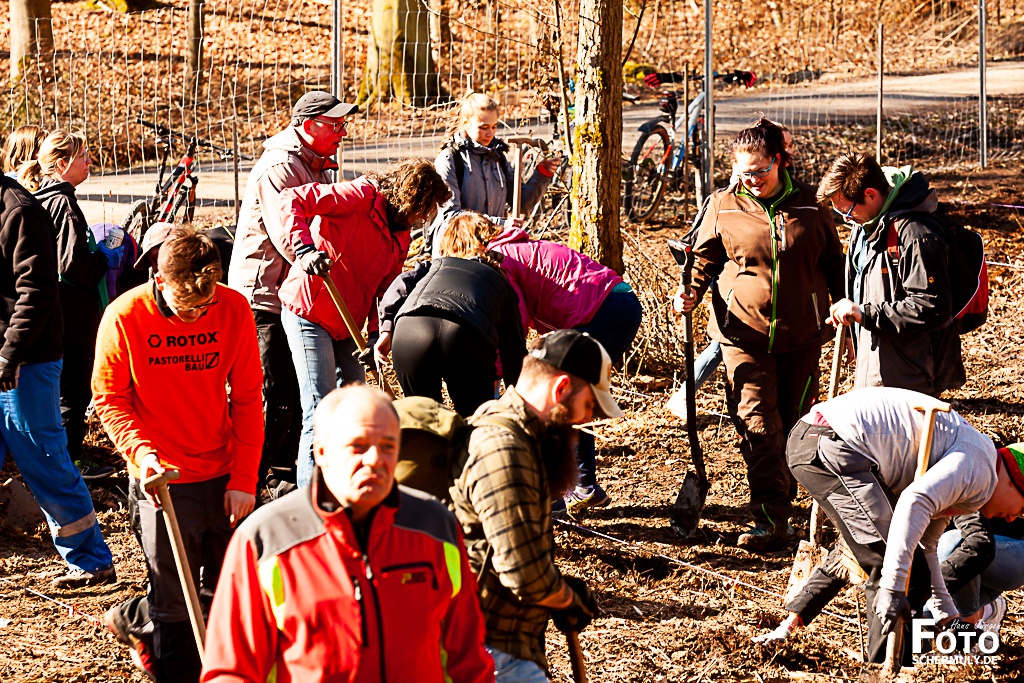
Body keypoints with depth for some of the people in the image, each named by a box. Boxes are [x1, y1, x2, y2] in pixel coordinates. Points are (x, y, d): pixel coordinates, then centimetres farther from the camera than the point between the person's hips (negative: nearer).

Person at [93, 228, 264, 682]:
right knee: (173, 602, 2)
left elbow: (247, 398, 0)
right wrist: (141, 452, -20)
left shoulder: (234, 309, -6)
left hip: (224, 476, 3)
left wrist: (244, 478, -4)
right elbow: (109, 398, -3)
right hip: (162, 479, -3)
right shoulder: (125, 317, -12)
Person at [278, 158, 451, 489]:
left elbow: (385, 288, 9)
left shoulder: (401, 236, 10)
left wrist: (377, 334, -7)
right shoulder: (363, 196, -16)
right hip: (307, 311, -9)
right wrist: (305, 249, -34)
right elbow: (292, 200, -22)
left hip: (346, 325, 9)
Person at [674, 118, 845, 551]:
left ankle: (782, 501, 25)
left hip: (800, 336, 2)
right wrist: (690, 293, -9)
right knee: (757, 426, -12)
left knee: (794, 424, 9)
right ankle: (772, 521, -14)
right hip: (743, 333, -2)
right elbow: (704, 257, 9)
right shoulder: (722, 207, 1)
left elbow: (833, 262, 14)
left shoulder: (809, 205, 5)